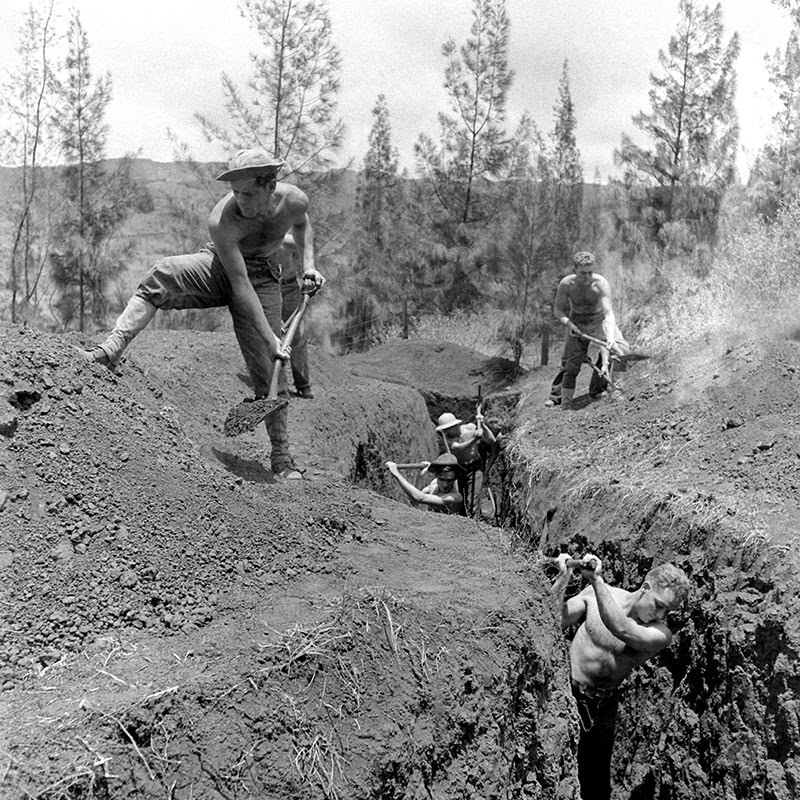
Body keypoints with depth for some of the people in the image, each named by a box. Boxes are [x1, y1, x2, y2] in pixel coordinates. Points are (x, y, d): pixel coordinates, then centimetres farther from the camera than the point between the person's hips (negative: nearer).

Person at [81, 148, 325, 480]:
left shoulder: (294, 200, -17)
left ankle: (282, 458, 4)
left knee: (269, 366, -6)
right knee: (161, 275, -33)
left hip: (262, 276, 2)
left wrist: (308, 263, -1)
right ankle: (111, 349, -37)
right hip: (218, 268, -2)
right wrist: (269, 337, -32)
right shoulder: (222, 220, -29)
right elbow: (240, 284, -30)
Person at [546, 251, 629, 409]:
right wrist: (568, 323, -26)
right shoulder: (566, 284, -21)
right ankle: (561, 399, 7)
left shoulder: (601, 284, -28)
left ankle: (597, 390, -6)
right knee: (570, 361, -6)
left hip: (599, 321, -1)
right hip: (577, 324, 1)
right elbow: (557, 309, -7)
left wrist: (611, 337, -49)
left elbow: (608, 313, -34)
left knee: (620, 348, -21)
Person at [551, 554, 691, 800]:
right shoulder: (597, 593, -6)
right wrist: (562, 580, -24)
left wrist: (596, 580, -37)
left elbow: (621, 630, -33)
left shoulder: (660, 634, -13)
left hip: (599, 705, 0)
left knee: (594, 780, 3)